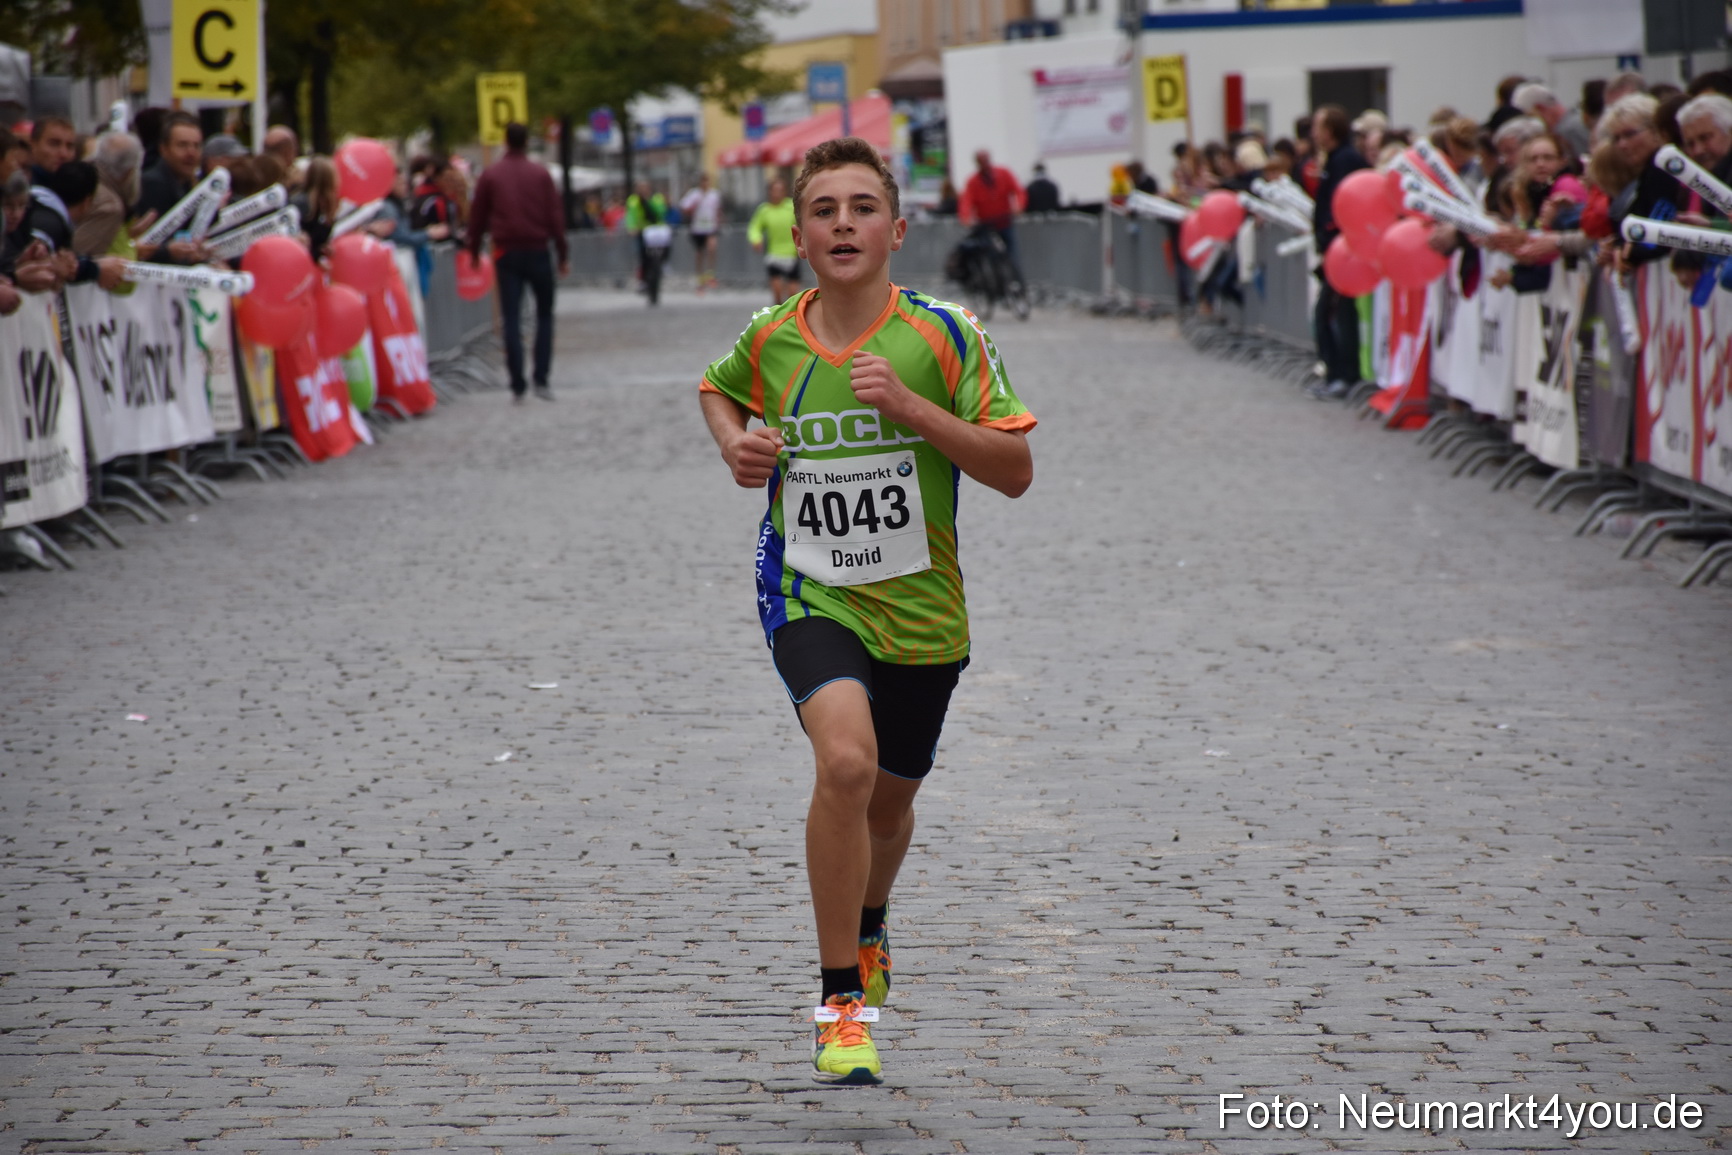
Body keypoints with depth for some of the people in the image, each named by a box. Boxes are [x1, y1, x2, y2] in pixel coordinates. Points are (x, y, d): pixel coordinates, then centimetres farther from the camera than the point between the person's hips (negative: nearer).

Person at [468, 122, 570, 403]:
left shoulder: (490, 176, 2)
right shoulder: (540, 174, 1)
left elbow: (477, 217, 5)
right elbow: (555, 216, -1)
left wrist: (474, 251, 16)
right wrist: (563, 255, 4)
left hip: (507, 253, 0)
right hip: (537, 252, 0)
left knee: (512, 319, 2)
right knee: (544, 315, 11)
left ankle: (517, 387, -4)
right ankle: (542, 380, 0)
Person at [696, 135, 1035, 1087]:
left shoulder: (943, 336, -9)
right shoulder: (771, 340, -3)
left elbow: (1016, 471, -10)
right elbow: (717, 390, 21)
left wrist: (913, 407, -22)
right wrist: (734, 444, -1)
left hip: (919, 612, 1)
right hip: (808, 595, -1)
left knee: (889, 800, 18)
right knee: (846, 763, -27)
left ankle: (867, 931, 54)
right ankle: (841, 1005, -17)